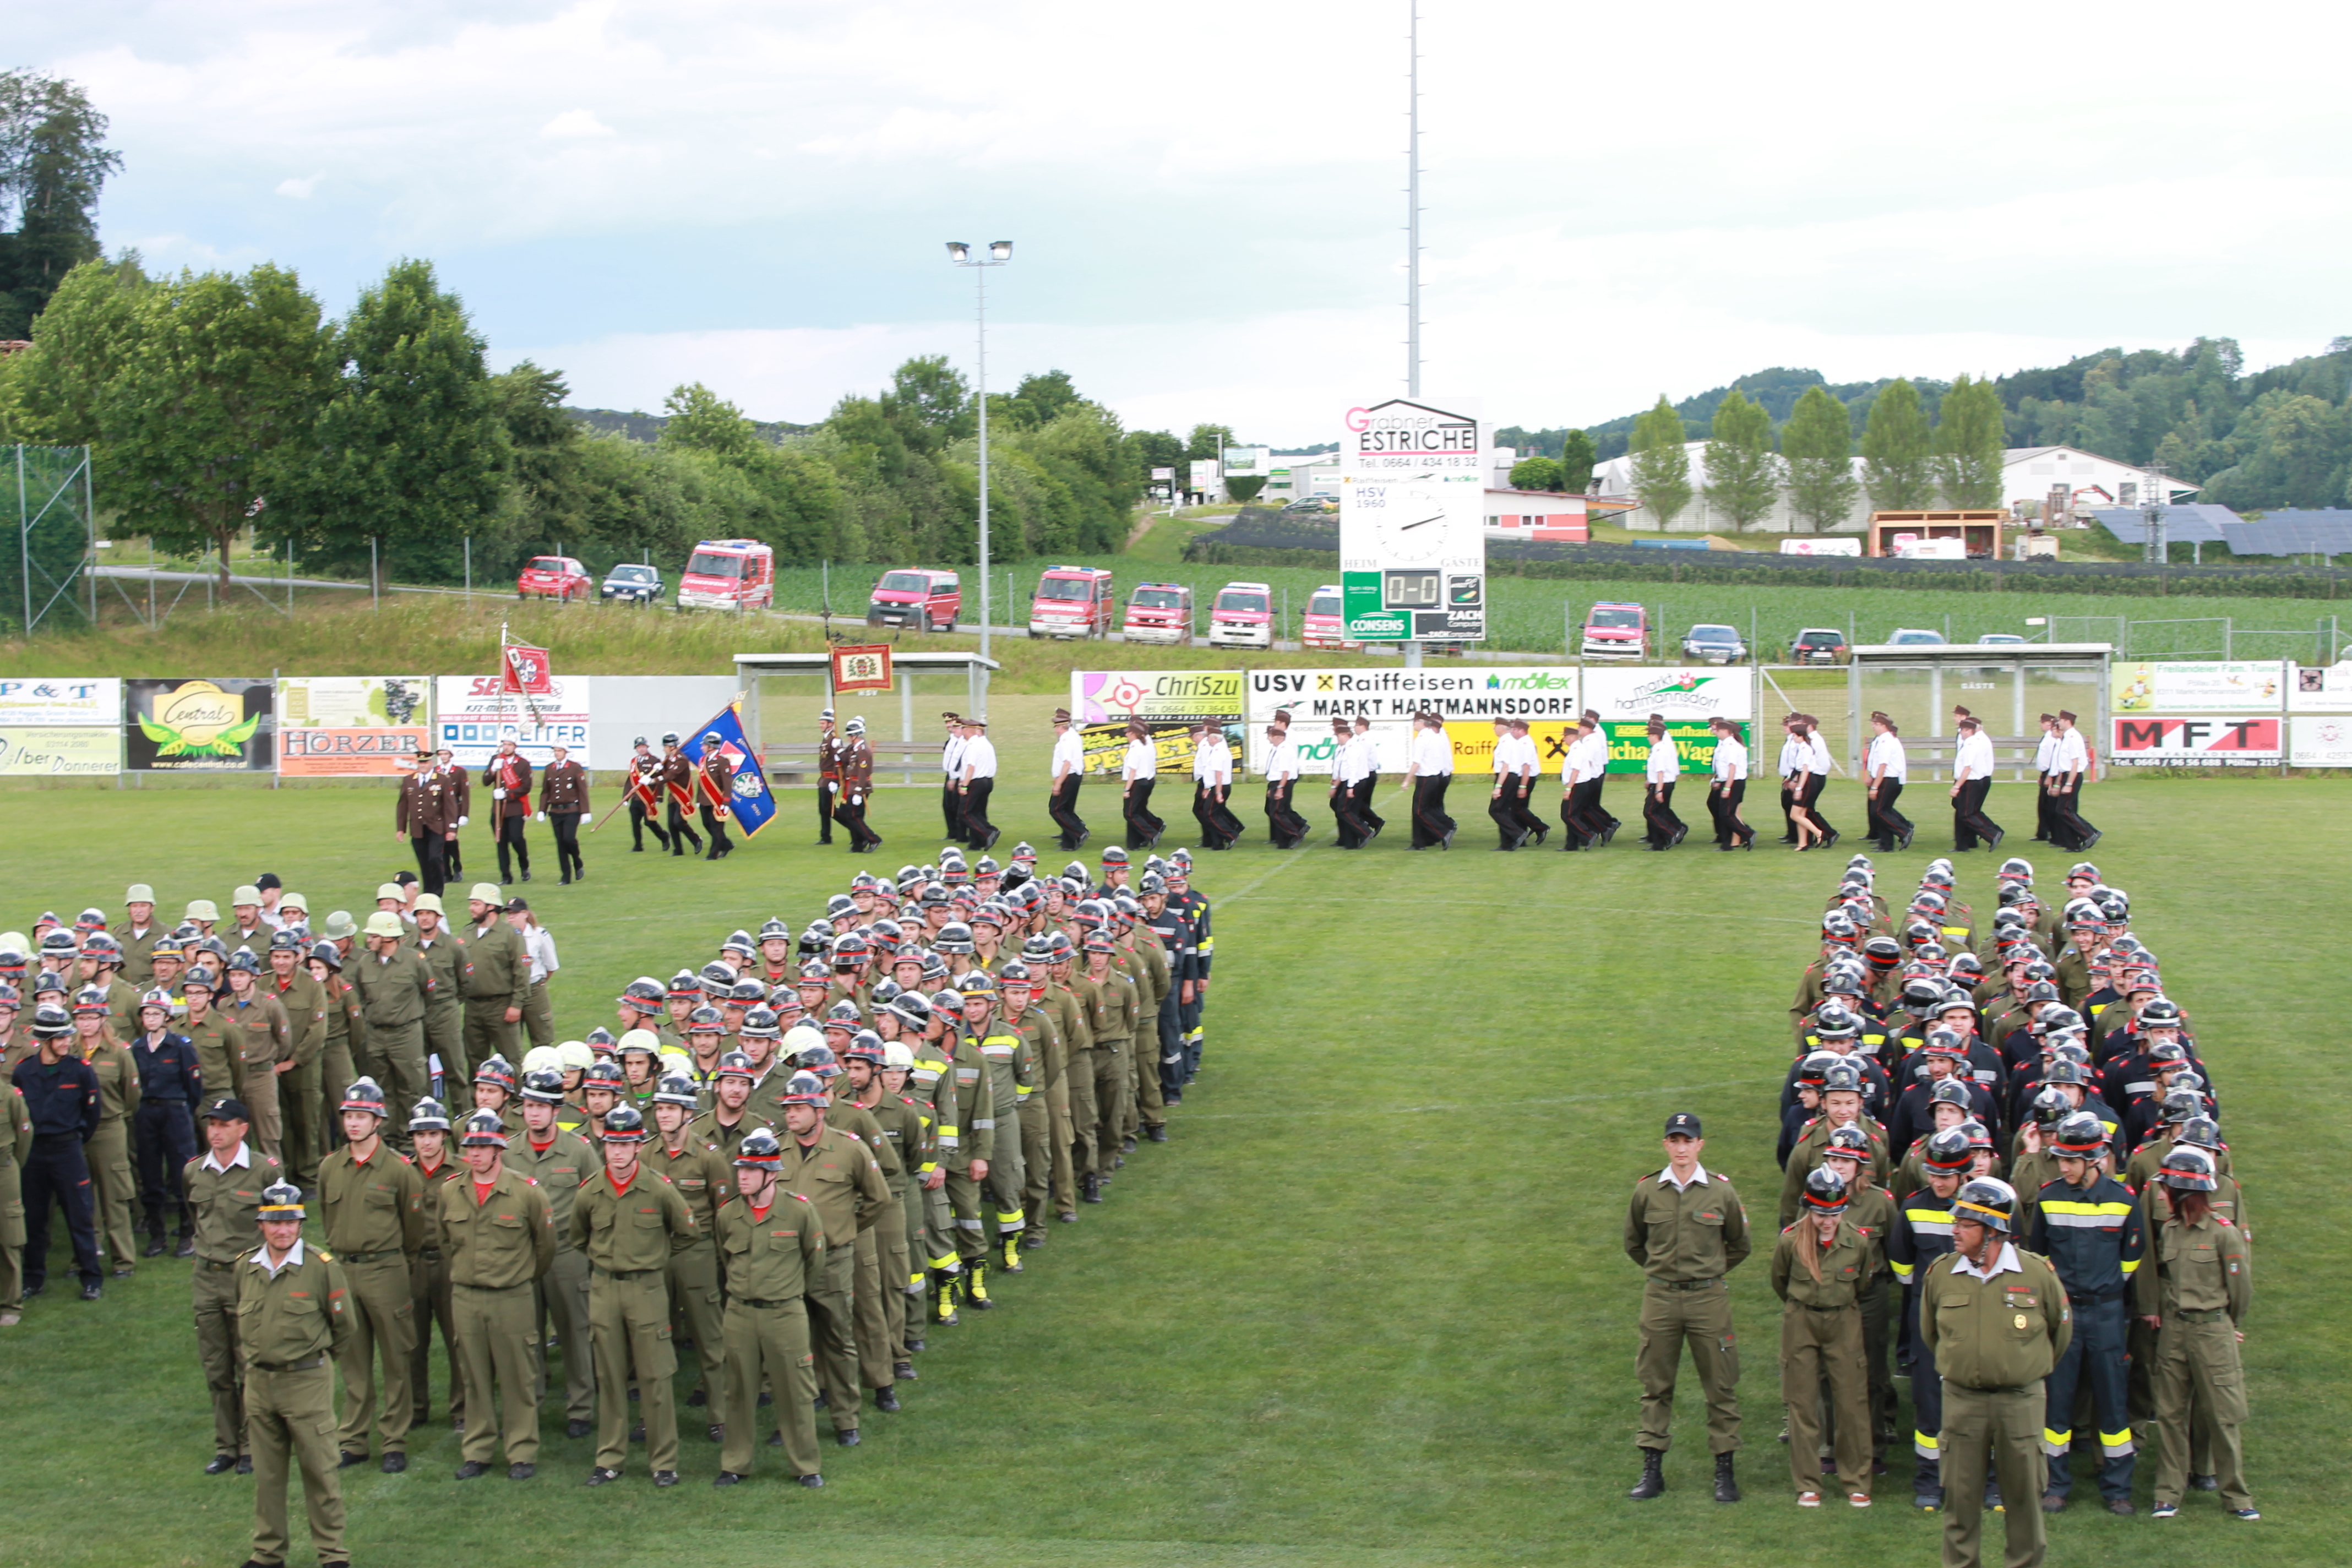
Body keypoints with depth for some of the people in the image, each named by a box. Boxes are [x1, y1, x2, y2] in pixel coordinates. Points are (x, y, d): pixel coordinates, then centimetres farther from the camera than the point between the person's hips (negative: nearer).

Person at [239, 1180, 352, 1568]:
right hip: (258, 1382, 4)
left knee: (319, 1471, 1)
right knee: (266, 1474, 11)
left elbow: (344, 1326, 1)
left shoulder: (323, 1268, -10)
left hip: (308, 1383, -4)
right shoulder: (246, 1269, 3)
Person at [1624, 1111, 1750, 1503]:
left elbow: (1739, 1245, 13)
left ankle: (1725, 1471, 10)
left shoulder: (1721, 1190, -1)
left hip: (1708, 1298, -1)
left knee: (1720, 1386, 3)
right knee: (1656, 1385, 6)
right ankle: (1652, 1469, 13)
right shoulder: (1646, 1191, 1)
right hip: (1659, 1298, 1)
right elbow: (1634, 1244, 17)